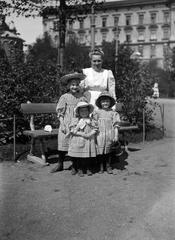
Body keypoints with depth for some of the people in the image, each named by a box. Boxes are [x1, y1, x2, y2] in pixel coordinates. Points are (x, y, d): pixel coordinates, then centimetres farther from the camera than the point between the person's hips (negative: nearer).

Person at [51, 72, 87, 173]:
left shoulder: (82, 97, 4)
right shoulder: (64, 97, 0)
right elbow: (60, 113, 0)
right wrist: (62, 125, -7)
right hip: (67, 124, -1)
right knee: (63, 142, 1)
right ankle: (60, 164, 16)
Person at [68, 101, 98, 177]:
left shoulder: (92, 121, 9)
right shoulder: (75, 120, 3)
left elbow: (95, 129, 7)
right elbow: (72, 130, -5)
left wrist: (90, 134, -12)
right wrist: (82, 134, -14)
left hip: (89, 142, 1)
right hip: (78, 142, -1)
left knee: (89, 157, 3)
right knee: (77, 157, 1)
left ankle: (88, 169, 21)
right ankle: (79, 169, 18)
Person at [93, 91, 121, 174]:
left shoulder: (113, 113, 5)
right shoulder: (97, 112, 4)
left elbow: (116, 125, 4)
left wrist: (116, 136, -3)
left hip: (109, 134, 1)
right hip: (100, 134, 0)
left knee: (108, 151, 8)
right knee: (100, 151, 1)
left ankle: (108, 166, 20)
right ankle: (101, 167, 14)